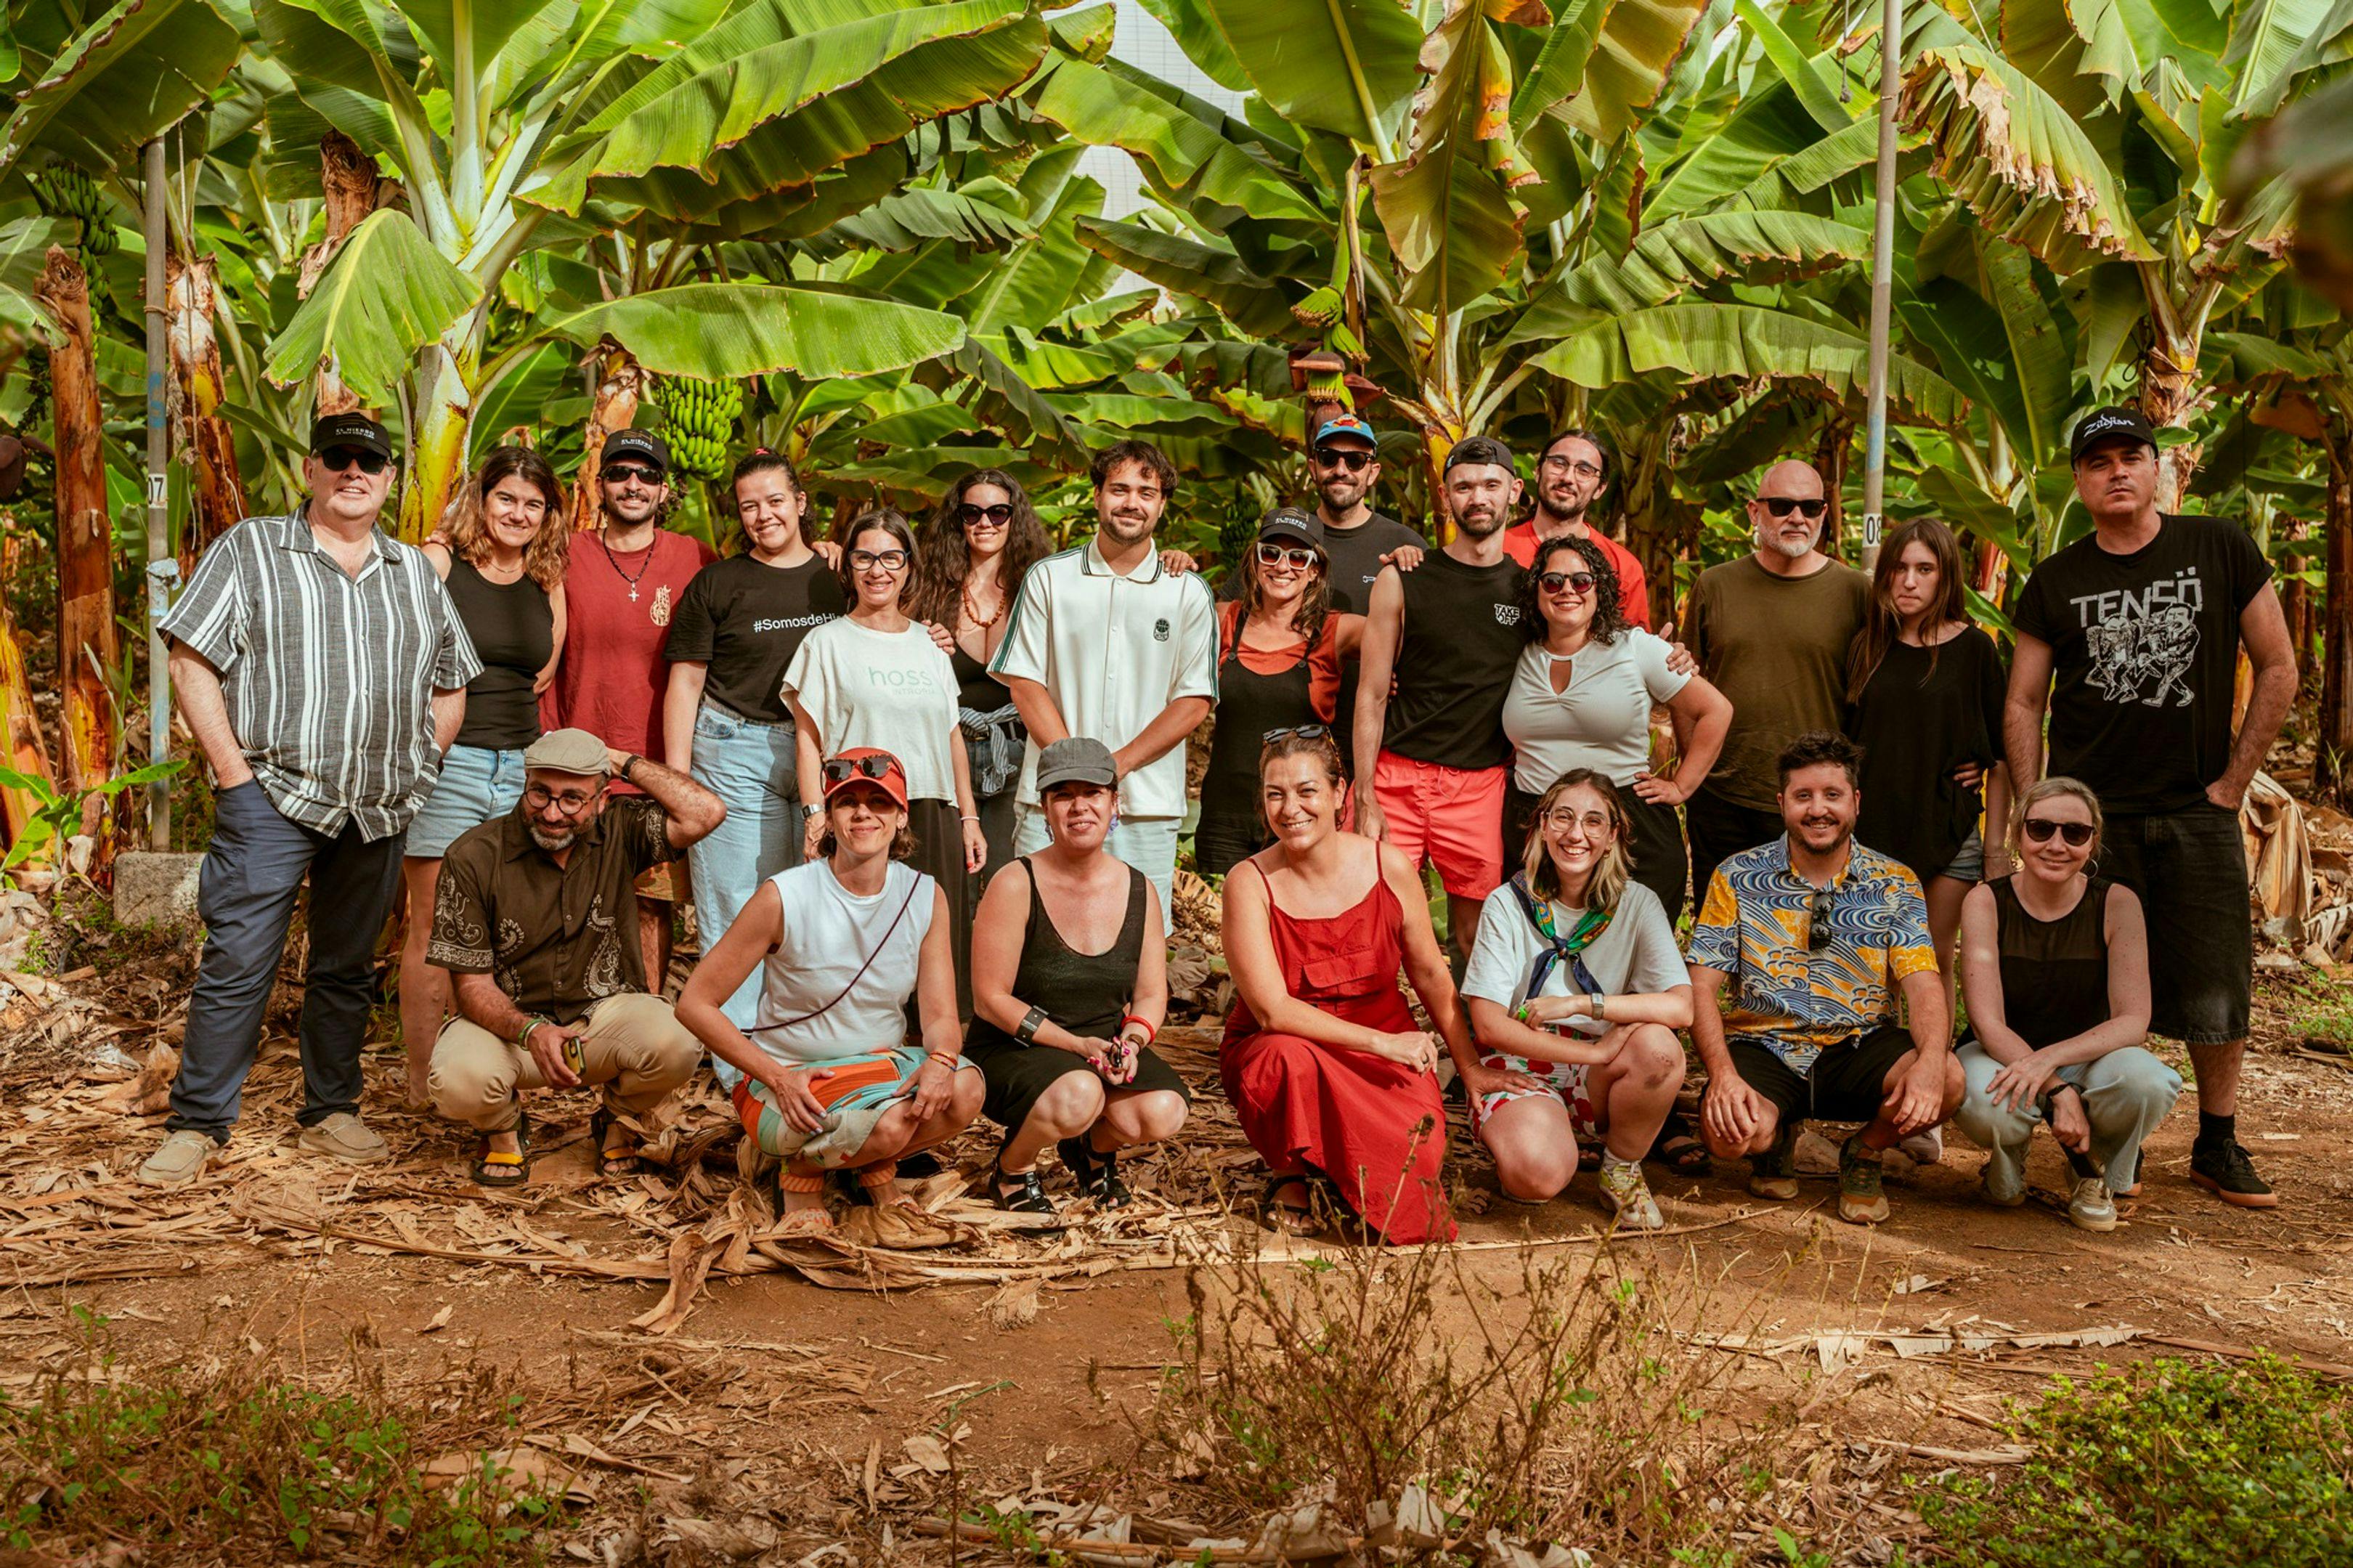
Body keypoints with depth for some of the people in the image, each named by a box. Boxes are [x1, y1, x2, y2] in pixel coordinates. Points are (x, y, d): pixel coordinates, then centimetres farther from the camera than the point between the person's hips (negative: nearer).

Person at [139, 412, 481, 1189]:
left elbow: (451, 687, 19)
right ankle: (197, 1124, 3)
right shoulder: (249, 549, 4)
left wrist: (416, 769, 7)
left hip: (380, 808, 4)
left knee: (347, 967, 12)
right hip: (272, 797, -4)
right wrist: (233, 769, -10)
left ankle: (331, 1112, 23)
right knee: (238, 962, -7)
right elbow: (192, 662, -3)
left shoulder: (417, 572, 15)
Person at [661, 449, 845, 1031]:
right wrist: (677, 774, -4)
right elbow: (685, 680, 2)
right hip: (737, 755, -2)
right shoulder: (717, 583, 4)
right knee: (738, 913, -2)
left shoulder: (839, 579, 11)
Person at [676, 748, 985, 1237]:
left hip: (884, 1064, 4)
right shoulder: (784, 897, -14)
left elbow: (940, 1014, -4)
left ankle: (875, 1169, 4)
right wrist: (778, 1077, -19)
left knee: (963, 1089, -27)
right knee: (889, 1123, -34)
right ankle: (803, 1169, 1)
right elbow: (695, 1003, -10)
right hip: (788, 1084, -4)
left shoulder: (926, 897, -2)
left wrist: (940, 1061, -28)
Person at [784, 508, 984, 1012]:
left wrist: (968, 817, 12)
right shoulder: (828, 641, 5)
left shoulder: (930, 644, 16)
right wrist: (816, 814, -11)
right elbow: (808, 739, 0)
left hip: (932, 820, 4)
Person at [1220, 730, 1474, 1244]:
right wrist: (1382, 1042, -24)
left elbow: (1431, 975, 6)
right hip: (1271, 1053, -1)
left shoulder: (1390, 868, -6)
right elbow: (1272, 1011, -20)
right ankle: (1289, 1172, -6)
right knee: (1290, 1056, -37)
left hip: (1386, 1047, 2)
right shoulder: (1250, 883, -14)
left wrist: (1471, 1068, 10)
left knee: (1419, 1144, -27)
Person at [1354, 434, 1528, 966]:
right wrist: (1365, 799, -5)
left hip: (1483, 785, 1)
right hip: (1397, 777, -1)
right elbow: (1372, 696, 2)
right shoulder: (1403, 581, 3)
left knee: (1476, 939, 4)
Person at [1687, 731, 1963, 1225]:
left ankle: (1865, 1154, 5)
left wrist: (1930, 1062, -30)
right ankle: (1776, 1140, 10)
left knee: (1949, 1081, -29)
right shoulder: (1737, 879, -1)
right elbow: (1701, 986, -5)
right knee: (1729, 1130, -32)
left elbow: (1924, 985, -8)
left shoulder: (1895, 884, 3)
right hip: (1763, 1049, -1)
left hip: (1859, 1046, 1)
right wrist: (1724, 1074, -23)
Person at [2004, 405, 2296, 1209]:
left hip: (2198, 812, 0)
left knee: (2217, 990, 2)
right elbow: (2023, 705, 7)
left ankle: (2218, 1145, 17)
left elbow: (2278, 668, 4)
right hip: (2091, 812, 1)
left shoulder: (2221, 549, 1)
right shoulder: (2056, 582, 4)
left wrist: (2234, 780, 0)